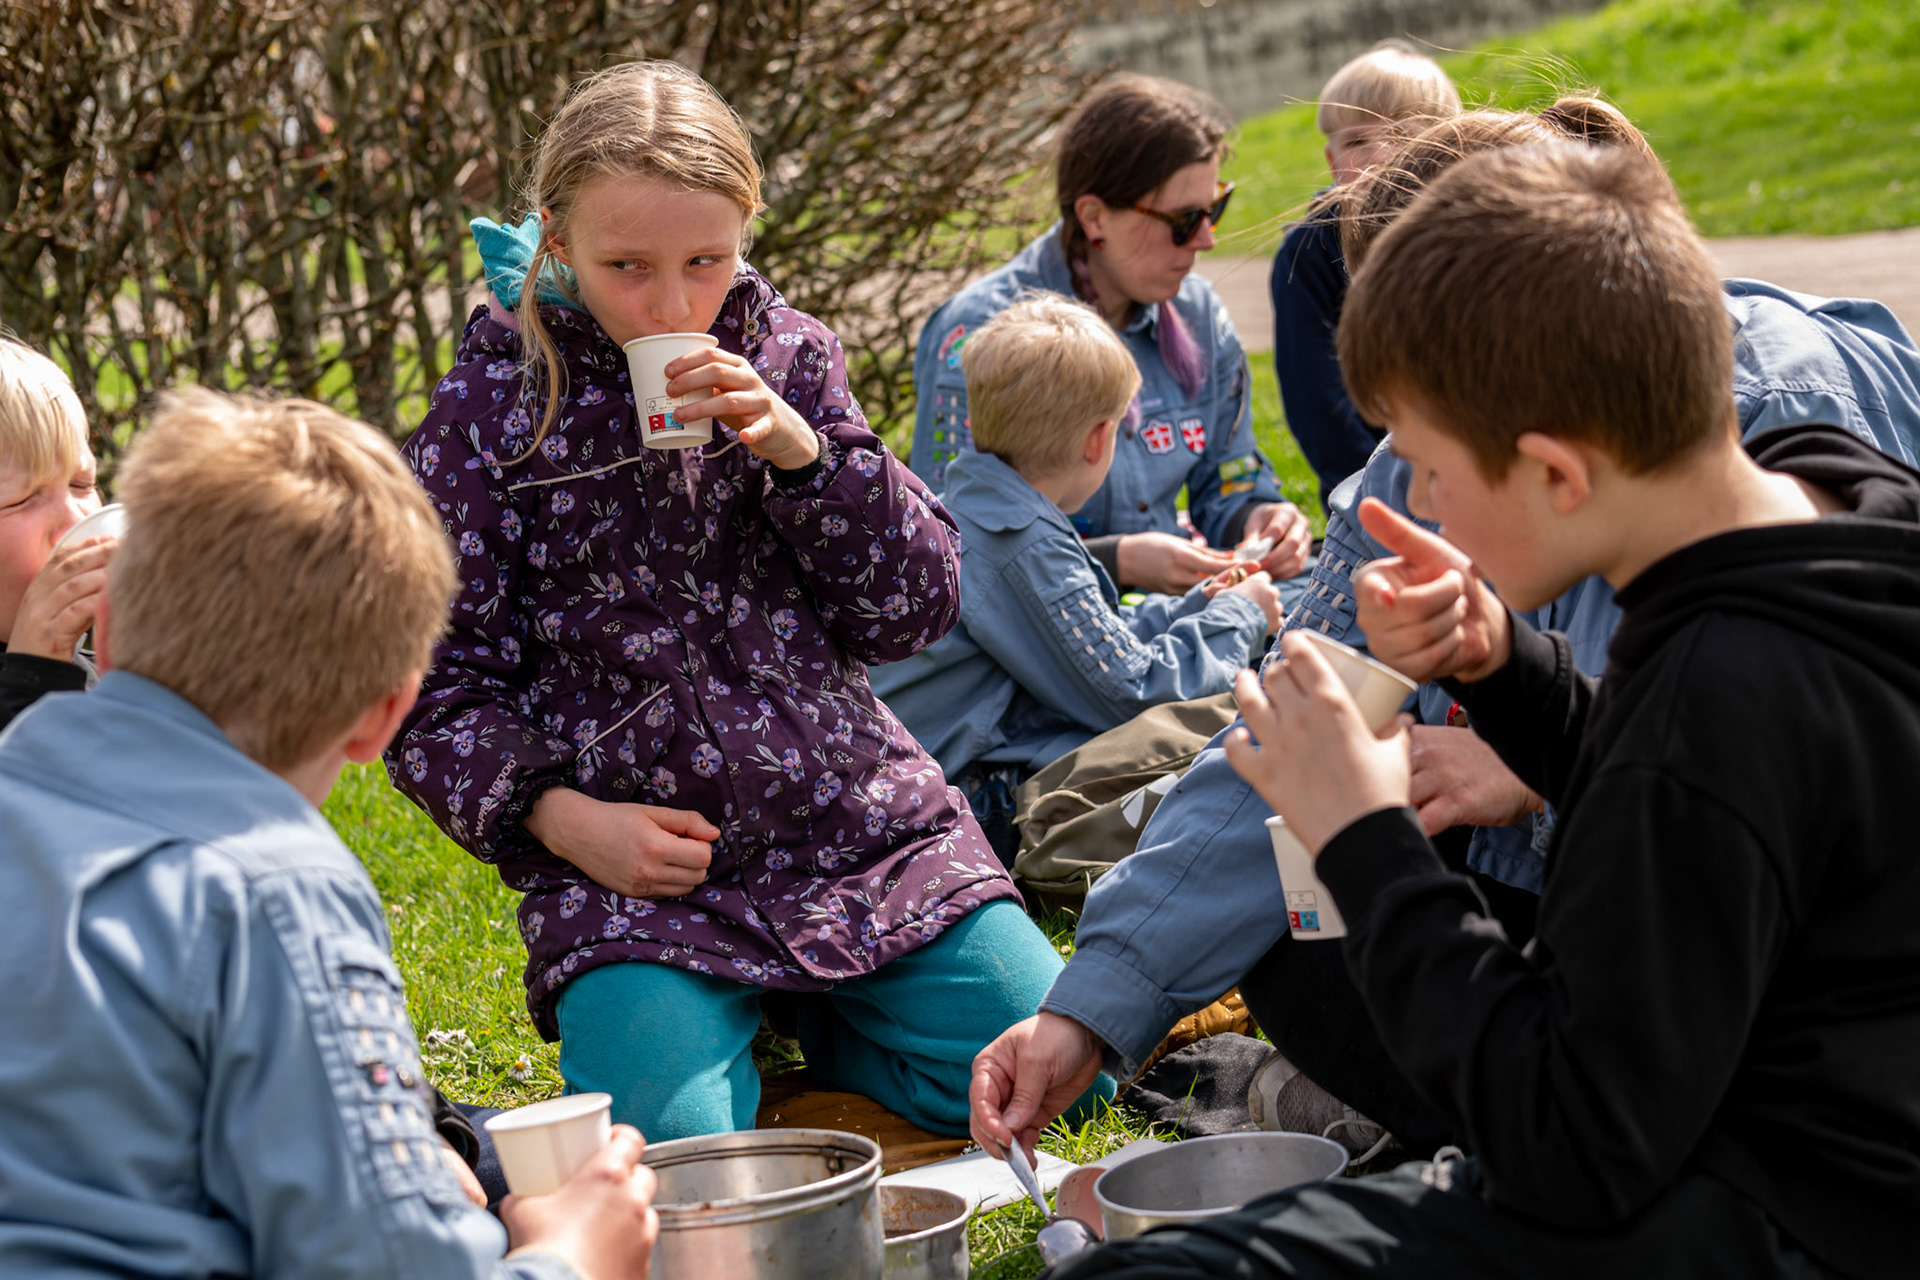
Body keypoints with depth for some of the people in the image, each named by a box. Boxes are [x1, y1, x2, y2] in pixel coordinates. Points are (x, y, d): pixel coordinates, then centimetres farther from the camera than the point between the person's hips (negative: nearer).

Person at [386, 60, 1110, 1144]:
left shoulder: (789, 356, 6)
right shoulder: (488, 412, -2)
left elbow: (918, 608, 3)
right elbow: (437, 685, 1)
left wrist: (803, 449, -12)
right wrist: (559, 814, -15)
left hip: (854, 824, 3)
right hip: (633, 864, -3)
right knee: (670, 1153, -25)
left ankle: (806, 1008, 17)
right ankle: (727, 1025, 10)